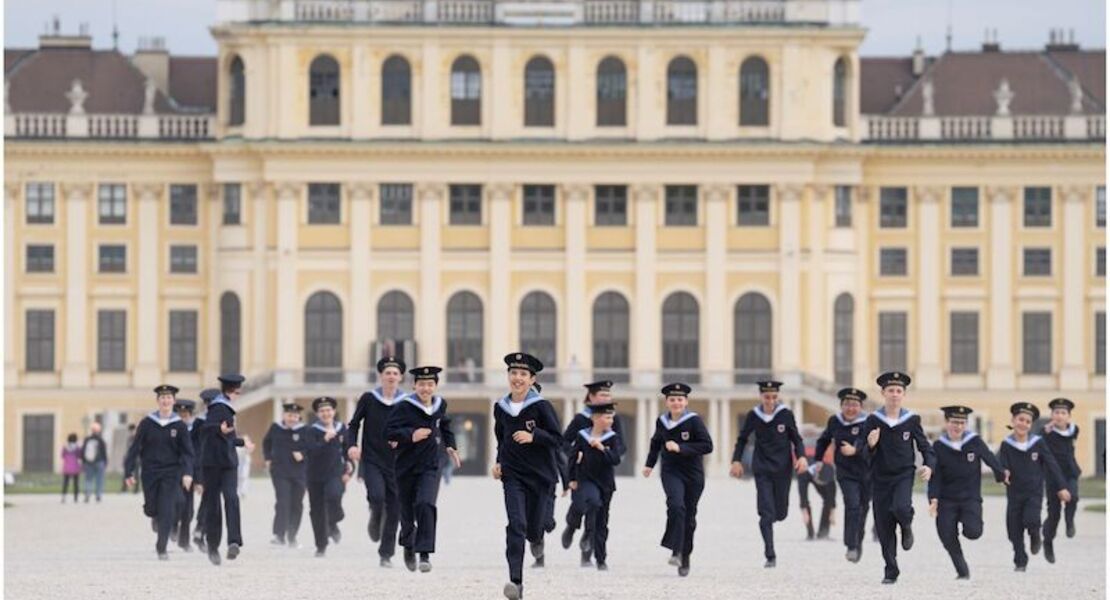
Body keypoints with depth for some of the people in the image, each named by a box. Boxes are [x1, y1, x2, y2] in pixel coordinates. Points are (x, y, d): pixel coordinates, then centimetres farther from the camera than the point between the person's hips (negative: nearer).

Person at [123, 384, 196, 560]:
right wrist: (128, 472, -4)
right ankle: (156, 518, 42)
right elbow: (135, 448, 1)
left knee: (167, 511, -9)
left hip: (171, 473, -1)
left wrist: (187, 473, -18)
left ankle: (161, 548, -3)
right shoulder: (147, 423, -1)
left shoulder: (179, 425, -1)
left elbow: (187, 452, -3)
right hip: (150, 472, 1)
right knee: (151, 509, 4)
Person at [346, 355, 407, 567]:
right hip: (372, 460, -2)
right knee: (377, 496, -25)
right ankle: (375, 522, 10)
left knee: (394, 509, 0)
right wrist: (352, 445, -8)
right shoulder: (368, 399, 0)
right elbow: (354, 424, 8)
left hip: (396, 463, 2)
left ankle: (386, 554, 10)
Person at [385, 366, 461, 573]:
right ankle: (408, 546, 40)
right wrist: (410, 435, -26)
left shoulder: (440, 405, 5)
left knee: (425, 505, -20)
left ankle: (424, 554, -20)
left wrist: (449, 445, 19)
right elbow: (389, 432, -15)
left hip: (430, 467, 1)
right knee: (407, 511, 10)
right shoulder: (404, 407, -10)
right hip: (406, 467, -1)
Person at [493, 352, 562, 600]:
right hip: (512, 475, 1)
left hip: (540, 475, -1)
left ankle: (537, 539, 50)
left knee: (533, 527, 8)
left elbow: (558, 440, -9)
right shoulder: (500, 407, 3)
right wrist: (499, 462, 7)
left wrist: (533, 436, -24)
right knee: (516, 525, -16)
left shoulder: (541, 407, -10)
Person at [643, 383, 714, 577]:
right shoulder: (662, 421, 2)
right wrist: (650, 464, 23)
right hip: (671, 472, 1)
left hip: (693, 474, -1)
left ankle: (685, 557, 25)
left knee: (689, 516, 8)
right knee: (676, 505, -26)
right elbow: (656, 442, 23)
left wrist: (680, 448, -24)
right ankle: (676, 552, -24)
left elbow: (707, 446, -18)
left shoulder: (694, 421, -11)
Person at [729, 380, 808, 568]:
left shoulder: (786, 415, -4)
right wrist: (737, 460, 3)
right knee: (766, 513, -10)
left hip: (783, 469, 0)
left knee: (780, 513, 7)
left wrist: (801, 456, -13)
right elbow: (742, 439, 11)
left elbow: (796, 439, 3)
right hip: (762, 469, 0)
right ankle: (770, 556, -8)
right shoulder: (754, 416, -2)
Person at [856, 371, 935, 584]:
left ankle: (906, 527, 9)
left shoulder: (912, 420, -2)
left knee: (901, 508, -29)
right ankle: (891, 572, 14)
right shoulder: (873, 421, -3)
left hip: (904, 475, -1)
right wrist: (870, 445, -23)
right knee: (884, 527, 2)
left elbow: (924, 446, 6)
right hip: (880, 477, 1)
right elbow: (861, 452, 0)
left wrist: (929, 465, -13)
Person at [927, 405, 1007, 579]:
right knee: (947, 537, -8)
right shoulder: (939, 446, -4)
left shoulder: (975, 441, -5)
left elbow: (990, 458, 12)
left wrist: (1002, 474, 27)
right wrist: (934, 499, -14)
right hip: (947, 500, 1)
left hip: (971, 498, -1)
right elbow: (935, 476, -4)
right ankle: (962, 571, 10)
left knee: (973, 532, -19)